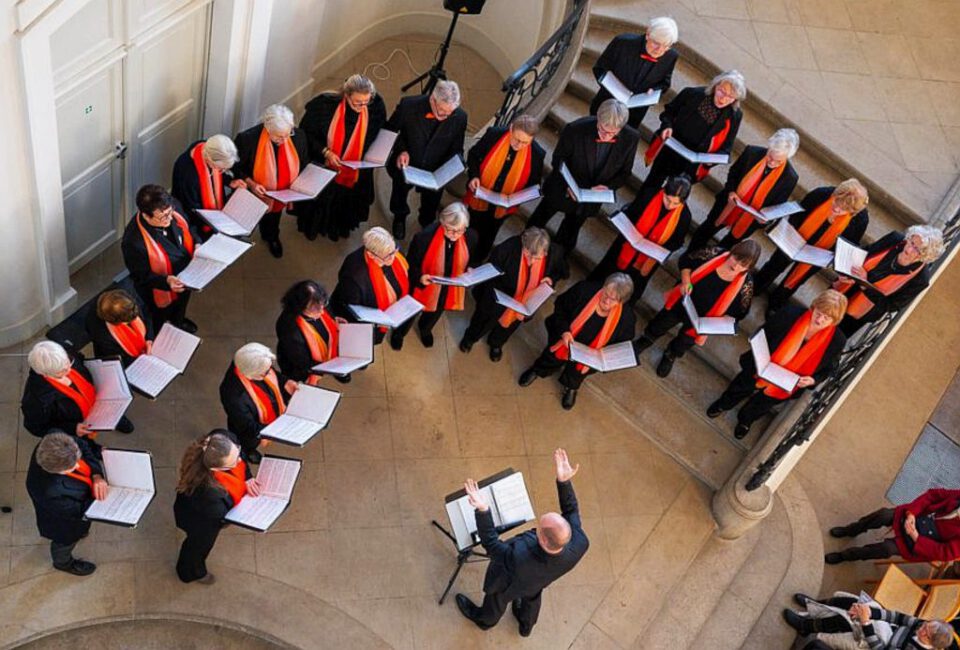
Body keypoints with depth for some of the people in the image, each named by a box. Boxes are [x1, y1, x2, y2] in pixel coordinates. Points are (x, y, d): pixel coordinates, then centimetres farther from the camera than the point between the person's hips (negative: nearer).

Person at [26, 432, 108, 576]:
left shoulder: (55, 440, -37)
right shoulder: (51, 493, -48)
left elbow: (84, 446, -16)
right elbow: (77, 511, -29)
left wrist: (96, 475, -27)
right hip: (64, 523, -4)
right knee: (67, 541, 30)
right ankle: (64, 563, 61)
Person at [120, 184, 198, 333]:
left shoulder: (172, 211, -25)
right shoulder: (133, 242, -42)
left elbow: (187, 229, -2)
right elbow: (141, 276, -26)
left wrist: (197, 244, -19)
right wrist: (166, 281, -41)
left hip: (187, 277, 6)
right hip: (162, 293, -6)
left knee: (180, 309, 38)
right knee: (160, 326, 26)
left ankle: (178, 322, 71)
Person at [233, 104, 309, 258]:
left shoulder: (298, 137, -24)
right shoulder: (248, 139, -34)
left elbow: (304, 164, -4)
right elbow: (235, 167, -17)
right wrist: (250, 183, -30)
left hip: (281, 196, 3)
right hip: (254, 195, -3)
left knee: (273, 219, 35)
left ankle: (271, 237, 67)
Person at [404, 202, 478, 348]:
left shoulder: (470, 237, -24)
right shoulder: (425, 236, -35)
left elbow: (471, 261, 0)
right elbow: (411, 263, -18)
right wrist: (419, 277, -36)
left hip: (449, 290, 3)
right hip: (425, 287, -3)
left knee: (435, 313, 35)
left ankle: (425, 329, 70)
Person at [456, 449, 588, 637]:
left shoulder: (518, 559, -53)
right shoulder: (580, 544, -42)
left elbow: (491, 545, -36)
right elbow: (571, 510, -23)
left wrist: (482, 510, -45)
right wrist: (564, 481, -32)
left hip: (509, 583, -3)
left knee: (497, 599, 32)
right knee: (532, 596, 38)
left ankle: (484, 620, 67)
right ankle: (526, 624, 70)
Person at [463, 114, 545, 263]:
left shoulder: (536, 154, -24)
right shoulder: (494, 134, -24)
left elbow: (534, 183, -8)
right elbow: (474, 155, -6)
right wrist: (474, 176, -23)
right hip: (479, 198, 0)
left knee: (486, 238, 26)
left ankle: (475, 265, 53)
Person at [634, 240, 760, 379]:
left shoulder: (745, 284, -30)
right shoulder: (716, 254, -26)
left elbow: (738, 312, -14)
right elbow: (687, 260, -8)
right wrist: (686, 282, -22)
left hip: (699, 323, -1)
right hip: (680, 304, 1)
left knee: (682, 344, 28)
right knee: (657, 327, 28)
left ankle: (670, 356, 63)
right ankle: (644, 341, 62)